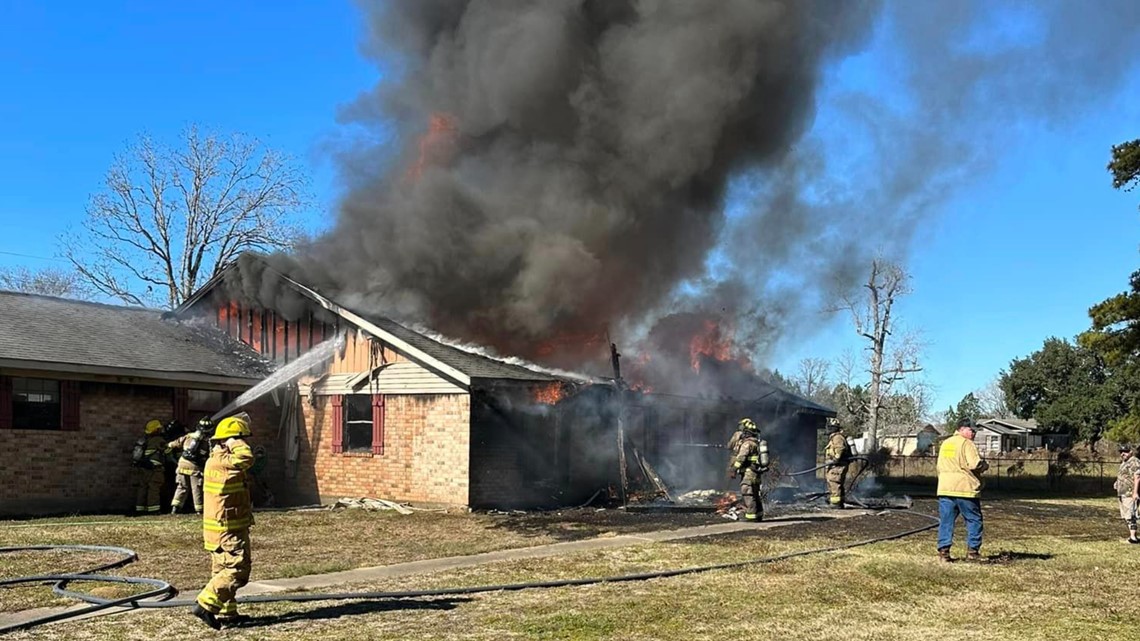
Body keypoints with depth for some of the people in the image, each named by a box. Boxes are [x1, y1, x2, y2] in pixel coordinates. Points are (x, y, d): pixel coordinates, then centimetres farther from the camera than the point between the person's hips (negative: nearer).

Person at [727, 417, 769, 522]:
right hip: (756, 472, 10)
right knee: (755, 495, 16)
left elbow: (740, 457, -20)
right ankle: (758, 516, 22)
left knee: (747, 494, -9)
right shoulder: (756, 442, 17)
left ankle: (751, 516, -11)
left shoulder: (747, 443, -14)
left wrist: (733, 470, -20)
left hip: (749, 473, -10)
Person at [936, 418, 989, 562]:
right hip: (965, 489, -6)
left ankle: (943, 551, 1)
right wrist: (985, 465, 2)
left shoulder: (945, 444, 18)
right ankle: (972, 551, 4)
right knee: (974, 520, 6)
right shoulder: (967, 444, -6)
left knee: (946, 521, 6)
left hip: (945, 489, 6)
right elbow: (975, 464, -17)